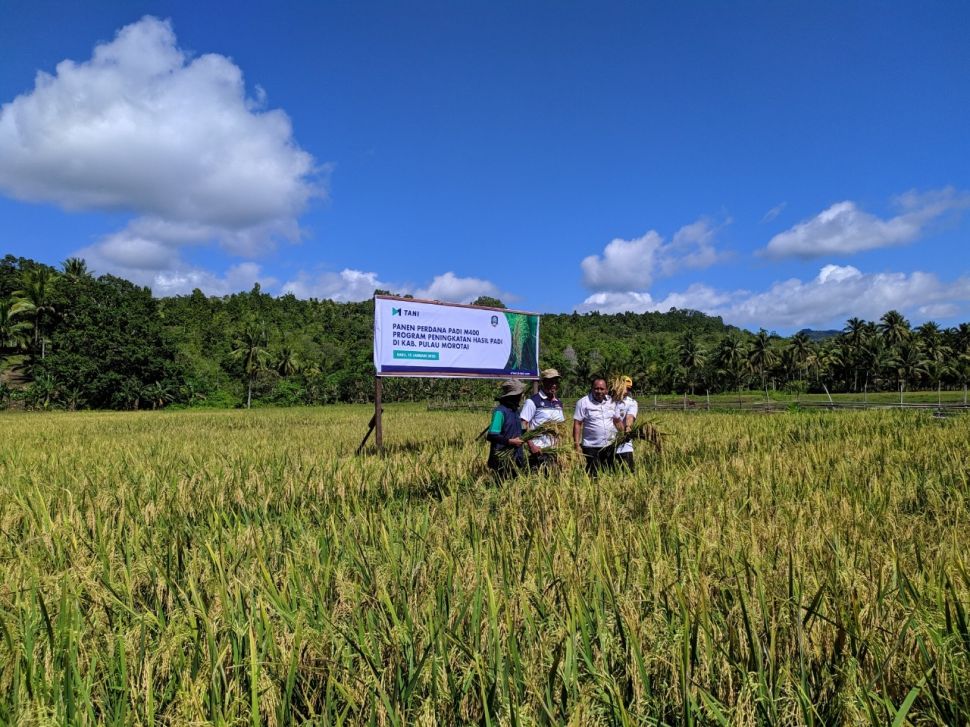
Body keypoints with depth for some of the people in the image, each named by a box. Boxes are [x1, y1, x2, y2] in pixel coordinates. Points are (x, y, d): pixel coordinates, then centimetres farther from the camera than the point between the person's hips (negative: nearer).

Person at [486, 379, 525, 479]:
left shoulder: (514, 410, 12)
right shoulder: (500, 411, -15)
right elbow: (491, 436, -20)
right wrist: (510, 441, -18)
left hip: (515, 456, 8)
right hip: (502, 458, -8)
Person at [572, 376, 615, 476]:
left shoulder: (611, 401, 7)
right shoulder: (583, 402, -6)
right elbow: (577, 424, -7)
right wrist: (577, 445, -12)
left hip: (610, 446, 4)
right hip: (591, 447, -4)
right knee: (592, 475, -2)